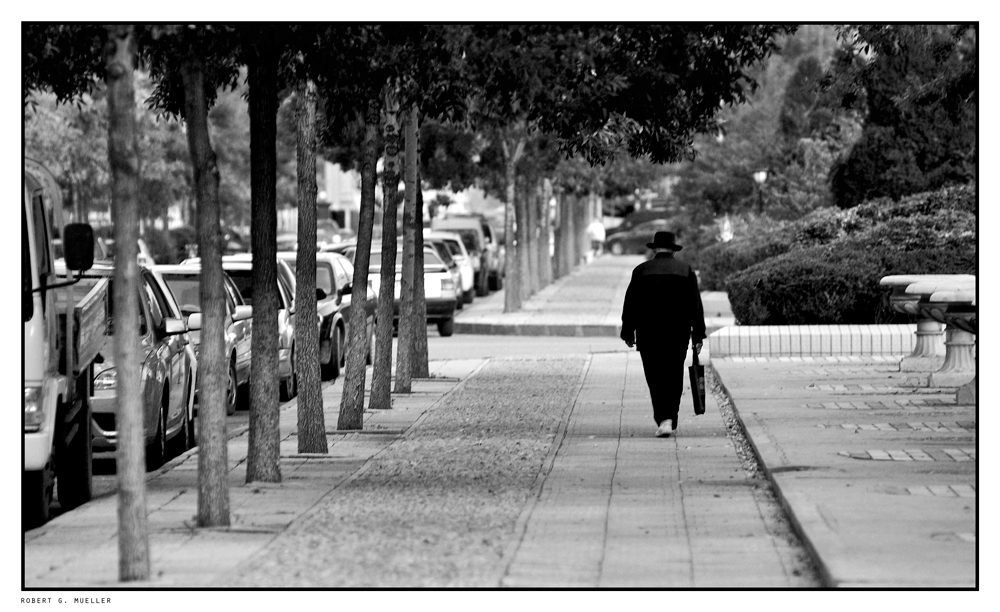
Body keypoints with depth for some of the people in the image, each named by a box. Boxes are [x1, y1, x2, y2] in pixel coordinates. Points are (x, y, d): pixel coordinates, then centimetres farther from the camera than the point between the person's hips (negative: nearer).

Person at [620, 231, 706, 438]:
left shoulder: (641, 270, 1)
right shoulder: (686, 270, 4)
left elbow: (630, 305, 1)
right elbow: (696, 306, 1)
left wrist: (628, 334, 7)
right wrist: (698, 336, 4)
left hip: (648, 334, -1)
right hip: (678, 333, 1)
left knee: (656, 377, 2)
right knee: (674, 377, 12)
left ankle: (664, 420, -11)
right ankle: (671, 420, 12)